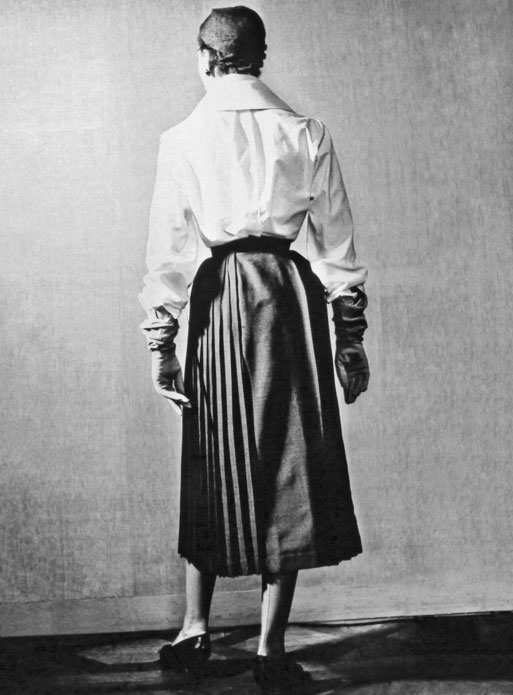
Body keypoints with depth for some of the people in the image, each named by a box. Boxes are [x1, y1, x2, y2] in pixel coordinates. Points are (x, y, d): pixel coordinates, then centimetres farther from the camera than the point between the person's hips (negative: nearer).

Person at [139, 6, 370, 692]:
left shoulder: (182, 140, 3)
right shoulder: (307, 134, 5)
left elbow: (167, 248, 2)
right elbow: (336, 242, 5)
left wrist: (161, 342, 6)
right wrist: (350, 336, 11)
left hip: (218, 300, 0)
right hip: (291, 293, 0)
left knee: (214, 464, 14)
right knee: (290, 464, 5)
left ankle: (196, 628, 18)